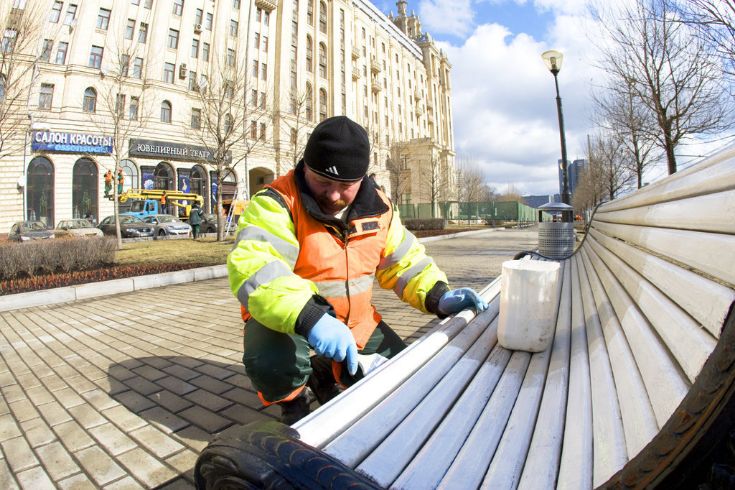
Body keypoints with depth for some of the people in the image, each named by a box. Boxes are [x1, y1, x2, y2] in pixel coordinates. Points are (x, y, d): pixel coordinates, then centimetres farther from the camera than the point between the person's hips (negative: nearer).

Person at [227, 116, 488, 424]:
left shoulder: (378, 207, -3)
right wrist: (308, 318, -51)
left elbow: (404, 261, 4)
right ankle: (294, 406, 3)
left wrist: (438, 297, -12)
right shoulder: (278, 203, -21)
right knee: (273, 363, -36)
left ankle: (324, 378, 30)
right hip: (286, 321, -4)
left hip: (354, 322, 5)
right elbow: (252, 267, -37)